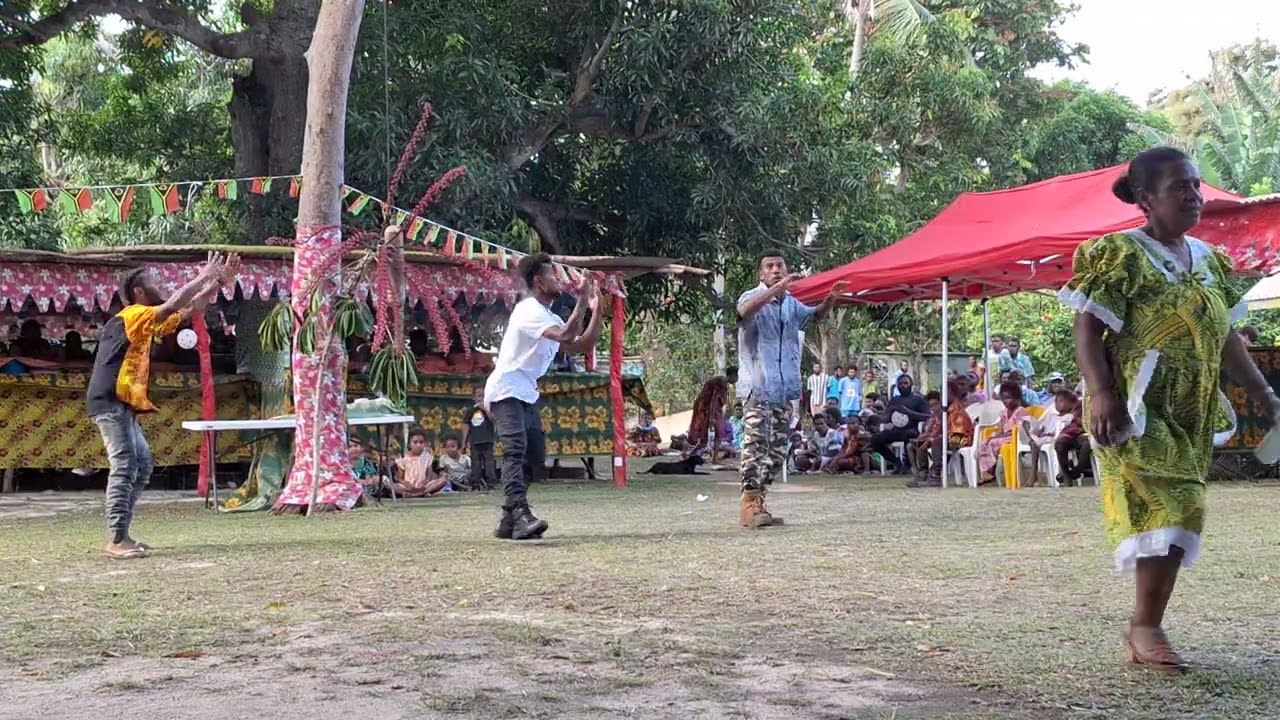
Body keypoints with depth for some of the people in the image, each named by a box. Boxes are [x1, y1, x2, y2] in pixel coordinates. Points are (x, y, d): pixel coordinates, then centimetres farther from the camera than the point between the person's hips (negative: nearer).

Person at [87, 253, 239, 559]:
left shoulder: (149, 324, 17)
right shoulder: (133, 316, -10)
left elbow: (190, 310, 20)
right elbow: (174, 304, -22)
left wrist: (218, 282, 13)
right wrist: (203, 277, -12)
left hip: (122, 404, 10)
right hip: (110, 401, -10)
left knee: (143, 463, 11)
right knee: (124, 466, -15)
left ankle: (121, 533, 12)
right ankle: (116, 540, -16)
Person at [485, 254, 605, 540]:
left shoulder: (550, 317, 17)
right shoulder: (529, 311, -14)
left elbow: (583, 346, 14)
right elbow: (566, 337, -29)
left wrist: (597, 311, 6)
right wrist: (582, 302, -22)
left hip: (526, 395, 10)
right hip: (505, 391, -10)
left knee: (534, 454, 7)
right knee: (515, 450, -24)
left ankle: (509, 522, 11)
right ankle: (520, 515, -39)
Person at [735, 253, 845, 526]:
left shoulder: (791, 303, 17)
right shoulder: (753, 297, -5)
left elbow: (815, 315, 36)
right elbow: (745, 310, -30)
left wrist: (831, 298, 15)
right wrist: (778, 288, -38)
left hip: (783, 388, 8)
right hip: (757, 386, -8)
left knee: (777, 450, 8)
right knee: (757, 442, -17)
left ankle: (757, 503, 15)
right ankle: (749, 505, -18)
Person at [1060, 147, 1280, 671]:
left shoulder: (1206, 260, 14)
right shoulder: (1120, 254, -7)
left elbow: (1226, 339, 20)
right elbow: (1087, 329, -13)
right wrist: (1101, 393, -26)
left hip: (1191, 413, 7)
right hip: (1139, 410, -7)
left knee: (1173, 512, 7)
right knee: (1171, 506, -16)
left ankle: (1143, 631, 15)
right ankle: (1146, 628, -7)